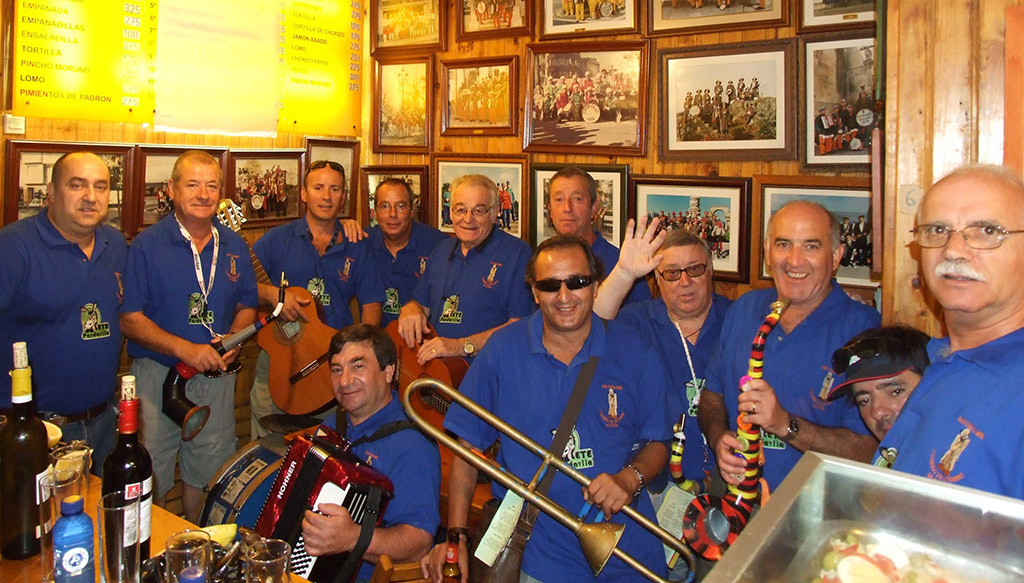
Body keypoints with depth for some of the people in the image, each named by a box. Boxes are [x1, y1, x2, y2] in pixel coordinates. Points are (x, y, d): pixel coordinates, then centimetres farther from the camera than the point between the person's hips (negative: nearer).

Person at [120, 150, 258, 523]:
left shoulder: (234, 246, 6)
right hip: (158, 374, -3)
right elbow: (130, 319, -11)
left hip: (218, 377, 4)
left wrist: (233, 339, -8)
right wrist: (185, 349, -22)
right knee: (151, 478, 4)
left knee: (207, 472, 16)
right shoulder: (148, 245, -7)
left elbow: (247, 306, 13)